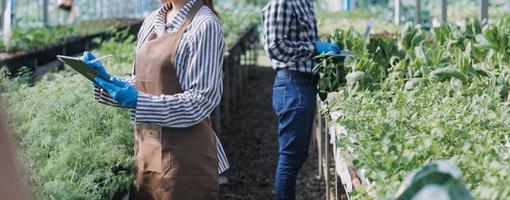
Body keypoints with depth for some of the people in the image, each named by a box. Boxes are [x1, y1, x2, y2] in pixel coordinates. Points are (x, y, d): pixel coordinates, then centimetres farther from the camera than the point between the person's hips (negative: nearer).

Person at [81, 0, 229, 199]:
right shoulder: (152, 21, 9)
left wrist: (140, 101, -23)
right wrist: (106, 80, 0)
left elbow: (203, 99, -16)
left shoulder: (204, 25, -13)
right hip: (146, 150, 7)